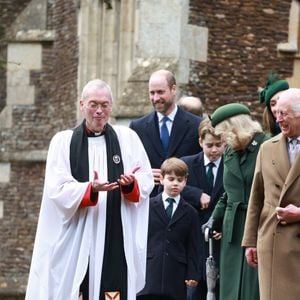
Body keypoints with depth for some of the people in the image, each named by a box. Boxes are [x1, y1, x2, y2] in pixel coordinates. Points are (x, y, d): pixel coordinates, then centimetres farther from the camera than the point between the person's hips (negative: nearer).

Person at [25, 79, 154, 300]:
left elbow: (147, 181, 6)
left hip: (117, 237, 1)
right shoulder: (64, 141, 5)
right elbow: (57, 189, -5)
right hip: (77, 236, -1)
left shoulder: (128, 138, 10)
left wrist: (131, 184, -16)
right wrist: (91, 189, -21)